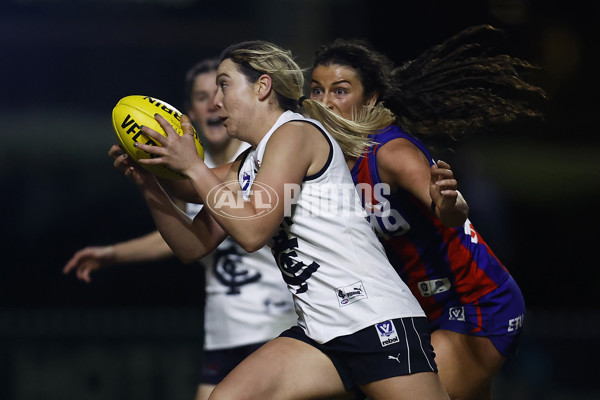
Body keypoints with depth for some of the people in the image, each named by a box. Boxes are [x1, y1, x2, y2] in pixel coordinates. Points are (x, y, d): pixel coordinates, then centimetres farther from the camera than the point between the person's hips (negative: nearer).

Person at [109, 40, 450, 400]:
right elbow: (193, 245, 17)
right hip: (320, 335, 8)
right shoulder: (247, 167, 18)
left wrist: (191, 166, -10)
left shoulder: (295, 132, -9)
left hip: (378, 324, -8)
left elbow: (252, 231, -16)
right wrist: (148, 184, 5)